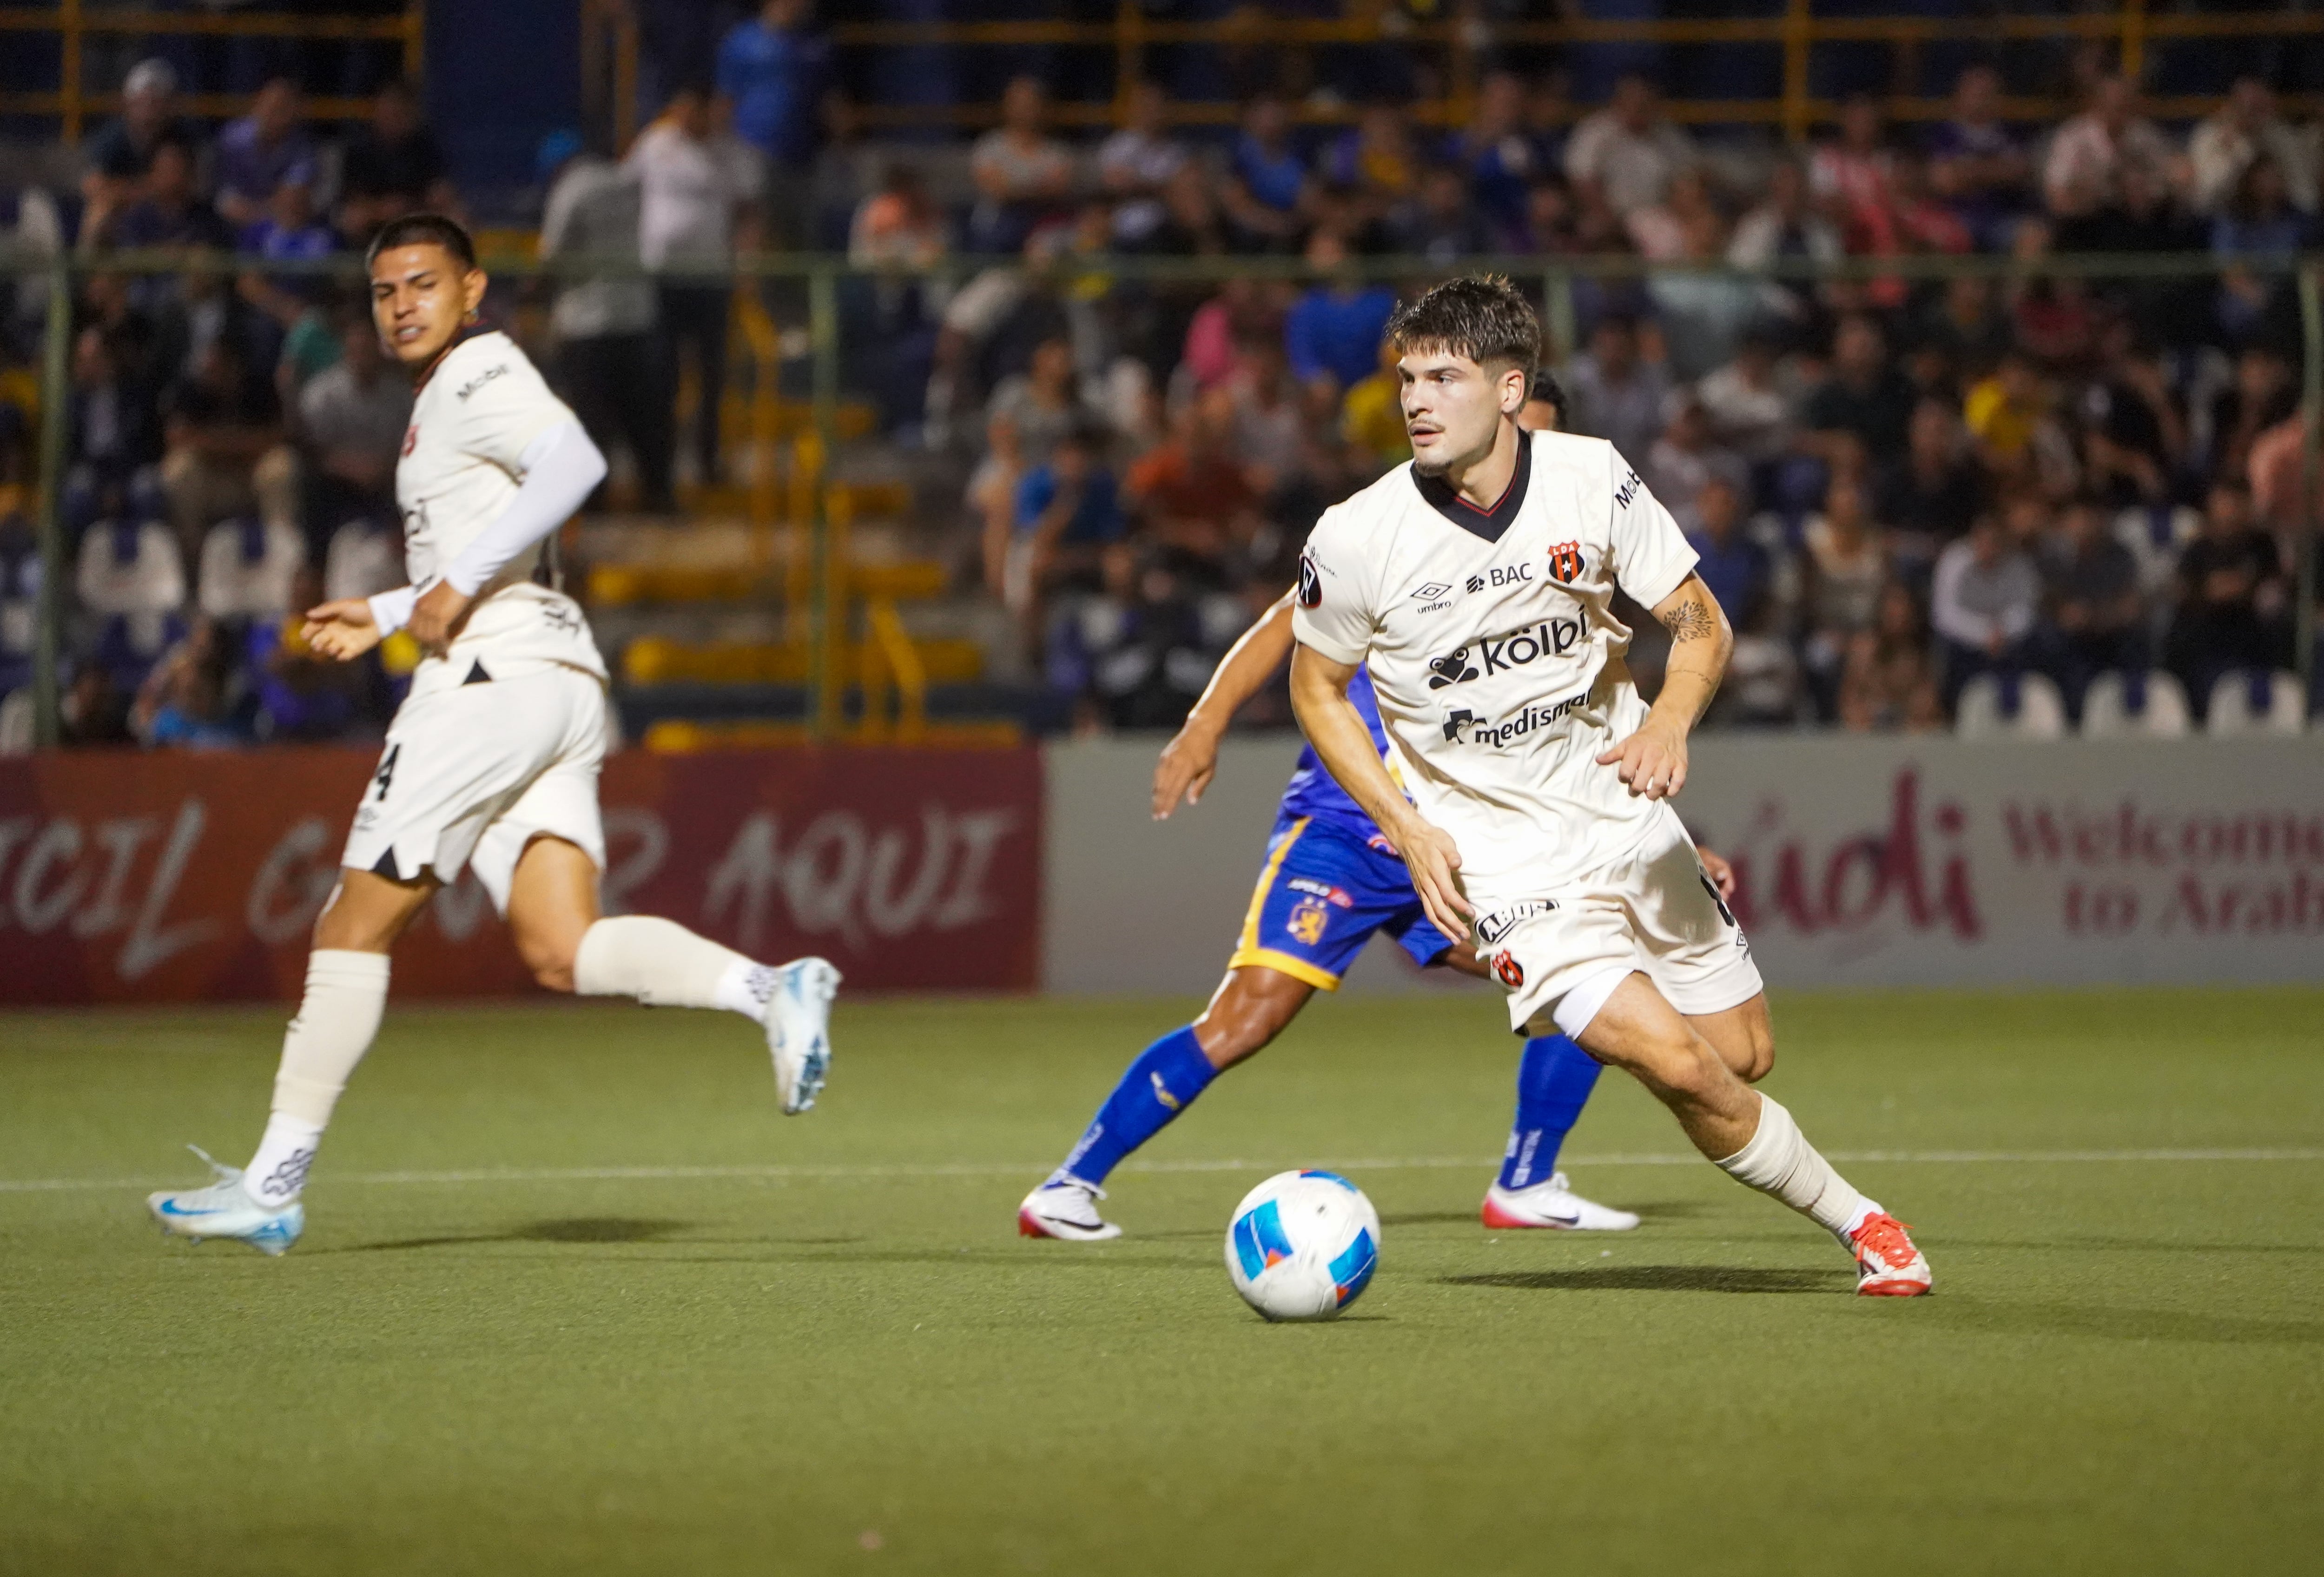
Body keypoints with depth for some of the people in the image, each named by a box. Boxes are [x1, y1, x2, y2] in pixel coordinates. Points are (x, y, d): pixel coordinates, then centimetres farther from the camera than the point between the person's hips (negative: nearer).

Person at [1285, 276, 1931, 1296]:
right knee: (1677, 1065, -18)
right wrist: (1410, 833, -9)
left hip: (1626, 816, 3)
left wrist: (1670, 721, -21)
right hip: (1500, 857, -3)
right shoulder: (1357, 540, -15)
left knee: (1746, 1057, 8)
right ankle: (1858, 1222, 1)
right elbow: (1315, 685, 2)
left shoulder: (1592, 479, -9)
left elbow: (1700, 621, 1)